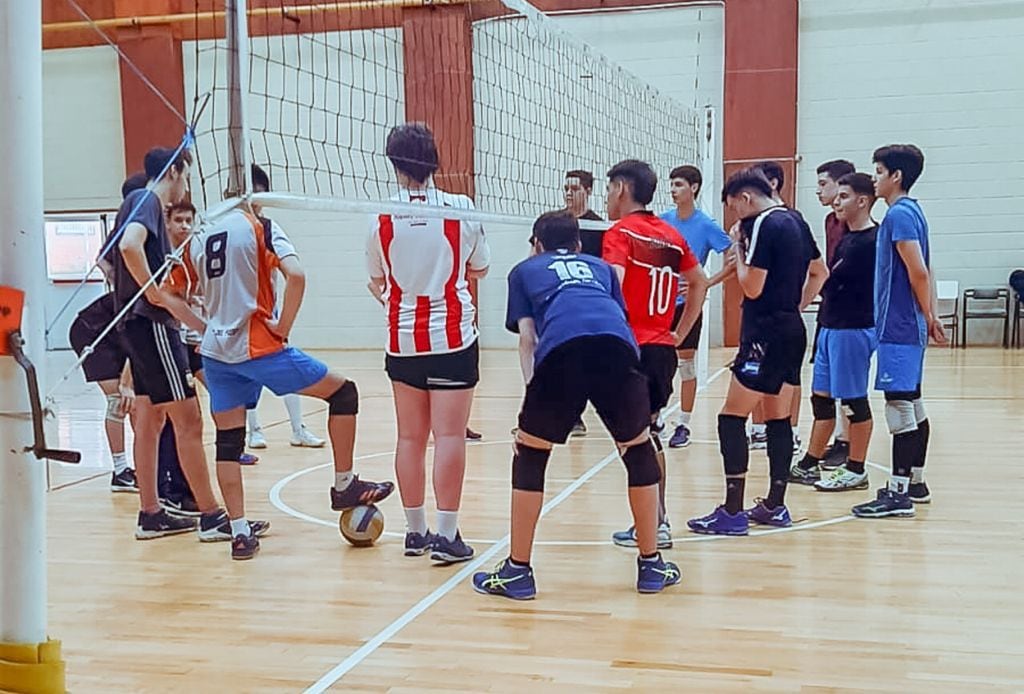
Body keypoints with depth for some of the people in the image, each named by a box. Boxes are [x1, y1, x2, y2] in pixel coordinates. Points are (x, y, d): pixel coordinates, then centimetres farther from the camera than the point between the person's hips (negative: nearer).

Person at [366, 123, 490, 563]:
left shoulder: (381, 217, -3)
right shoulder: (461, 209, -6)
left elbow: (376, 282, 10)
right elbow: (480, 269, 9)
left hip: (403, 340, 3)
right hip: (453, 337, -2)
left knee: (410, 436, 10)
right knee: (449, 434, -3)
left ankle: (415, 531, 17)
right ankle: (446, 535, -4)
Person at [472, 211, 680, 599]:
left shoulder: (524, 270, 33)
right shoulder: (600, 267, 38)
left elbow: (526, 337, 17)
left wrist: (533, 390, 11)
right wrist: (611, 399, 27)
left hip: (561, 349, -2)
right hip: (618, 345, 2)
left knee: (530, 454, 15)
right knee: (639, 449, 21)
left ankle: (517, 572, 17)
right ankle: (651, 566, 26)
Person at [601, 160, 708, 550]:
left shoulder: (620, 233, -7)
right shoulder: (671, 235, 14)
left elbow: (612, 285, -22)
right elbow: (699, 283, 20)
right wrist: (678, 334, 21)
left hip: (633, 347, -7)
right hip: (663, 347, 7)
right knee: (648, 432, 17)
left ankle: (654, 525, -1)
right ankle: (657, 518, 22)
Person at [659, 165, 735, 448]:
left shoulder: (706, 226, -9)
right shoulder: (663, 221, 4)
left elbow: (733, 261, -10)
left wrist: (706, 284, -17)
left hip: (687, 303, -4)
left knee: (686, 364, 4)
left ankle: (683, 426, 13)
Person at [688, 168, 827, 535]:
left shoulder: (763, 225, -13)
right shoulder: (795, 221, 14)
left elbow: (752, 287, -17)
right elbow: (820, 273, 24)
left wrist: (738, 252, -2)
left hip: (766, 334, -9)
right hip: (792, 330, 10)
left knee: (732, 418, -7)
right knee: (779, 418, 13)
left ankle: (732, 512, -8)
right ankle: (775, 506, 18)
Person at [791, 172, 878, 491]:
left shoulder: (870, 241, -15)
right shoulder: (848, 238, 15)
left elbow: (829, 281, -18)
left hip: (853, 328, -10)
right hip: (831, 326, 10)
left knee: (854, 399, -1)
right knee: (821, 396, 13)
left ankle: (856, 470, 9)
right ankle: (810, 464, 21)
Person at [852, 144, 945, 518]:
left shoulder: (899, 214, -14)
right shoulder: (911, 212, 16)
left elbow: (918, 271, -20)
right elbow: (923, 271, 17)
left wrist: (927, 315, -10)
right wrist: (930, 317, 15)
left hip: (898, 328, -10)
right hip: (907, 326, 10)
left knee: (900, 405, -8)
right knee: (912, 404, 15)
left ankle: (898, 493, -6)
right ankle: (915, 483, 24)